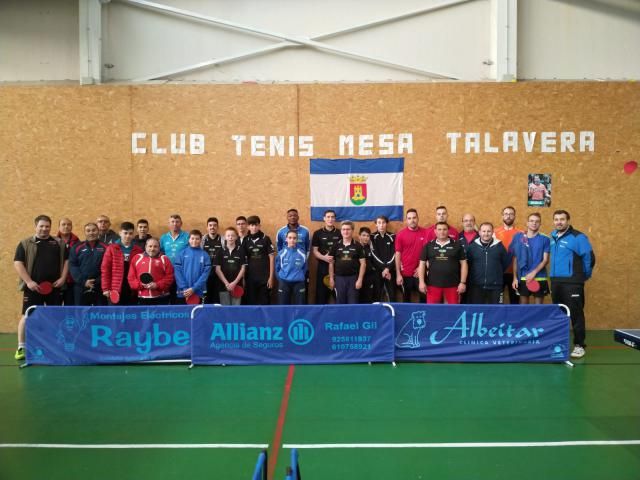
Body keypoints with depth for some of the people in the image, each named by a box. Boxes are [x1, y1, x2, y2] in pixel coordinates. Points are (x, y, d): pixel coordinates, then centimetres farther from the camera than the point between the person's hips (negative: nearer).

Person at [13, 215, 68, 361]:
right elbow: (18, 263, -2)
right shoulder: (25, 244, 4)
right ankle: (21, 347, 5)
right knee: (27, 315, -3)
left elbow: (66, 260, 11)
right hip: (34, 287, -2)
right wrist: (28, 281, -12)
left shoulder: (59, 243, 11)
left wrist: (63, 278, -2)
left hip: (54, 286, 2)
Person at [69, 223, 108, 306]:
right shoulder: (77, 248, 8)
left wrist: (98, 281, -16)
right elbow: (72, 266, 0)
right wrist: (83, 281, -12)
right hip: (81, 287, 1)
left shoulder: (105, 248, 3)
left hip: (100, 287, -1)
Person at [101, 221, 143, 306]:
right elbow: (105, 269, -1)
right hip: (115, 291, -1)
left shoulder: (139, 250, 3)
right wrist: (106, 288, -6)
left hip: (132, 291, 1)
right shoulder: (111, 249, 0)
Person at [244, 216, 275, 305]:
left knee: (264, 303, 4)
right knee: (251, 303, 8)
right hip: (250, 278, 2)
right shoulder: (246, 241, 4)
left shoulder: (266, 239, -1)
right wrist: (243, 278, 3)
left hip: (264, 278, -2)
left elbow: (271, 258, 0)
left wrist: (271, 277, -5)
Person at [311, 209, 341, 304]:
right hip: (323, 266, -1)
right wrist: (324, 257, -18)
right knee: (321, 291, 3)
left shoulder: (339, 233, 7)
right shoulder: (318, 233, 4)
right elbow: (314, 251, 0)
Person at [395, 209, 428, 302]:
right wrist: (398, 274, -5)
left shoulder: (425, 233, -1)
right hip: (405, 273, -1)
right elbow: (398, 254, -2)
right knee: (406, 297, 11)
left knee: (423, 296, 7)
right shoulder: (400, 234, -3)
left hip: (421, 272, 1)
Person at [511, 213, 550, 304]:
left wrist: (534, 272, -16)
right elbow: (515, 260, 6)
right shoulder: (518, 237, 4)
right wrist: (515, 278, 2)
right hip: (523, 278, 1)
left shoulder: (545, 239, 1)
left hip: (540, 278, -1)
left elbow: (545, 260, -3)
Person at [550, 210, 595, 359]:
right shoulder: (553, 236, 12)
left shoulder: (578, 237, -8)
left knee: (576, 314, -3)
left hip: (572, 282, -7)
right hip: (555, 282, 7)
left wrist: (584, 275, 2)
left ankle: (579, 345, 5)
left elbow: (589, 258, -8)